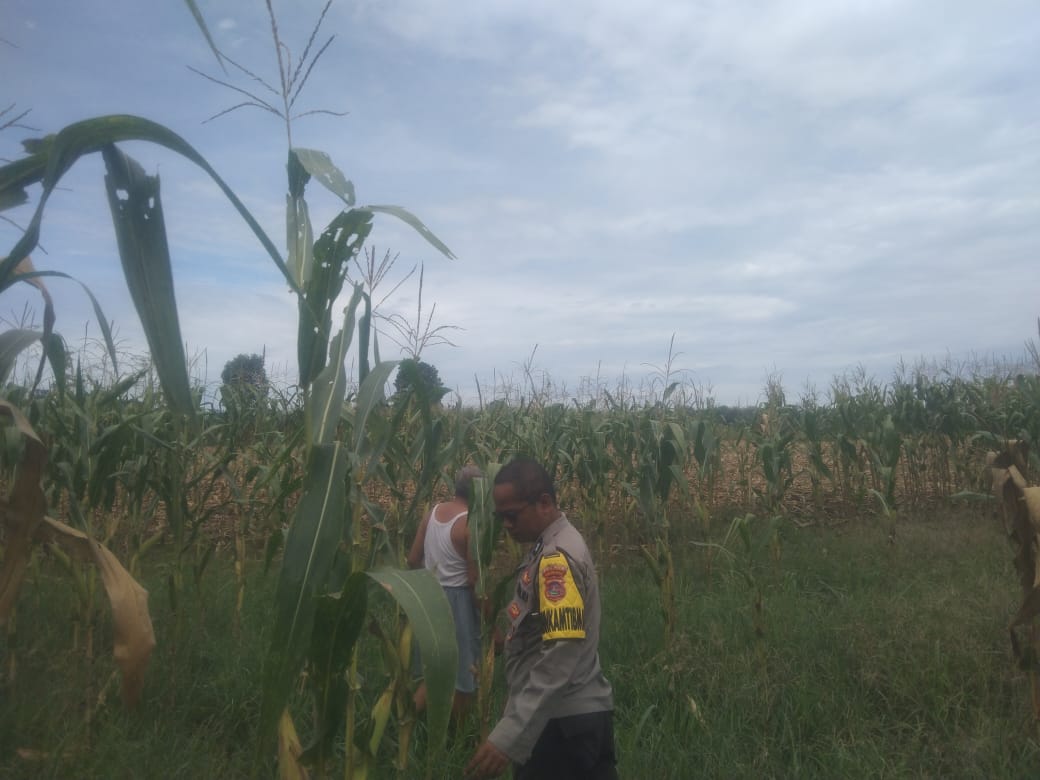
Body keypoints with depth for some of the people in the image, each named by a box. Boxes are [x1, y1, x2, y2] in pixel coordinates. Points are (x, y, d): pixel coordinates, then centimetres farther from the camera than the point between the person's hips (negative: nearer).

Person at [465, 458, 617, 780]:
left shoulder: (558, 558, -22)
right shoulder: (548, 548, 9)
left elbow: (560, 658, -28)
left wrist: (508, 737, -29)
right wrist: (515, 696, 20)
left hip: (564, 721, -9)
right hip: (556, 715, 9)